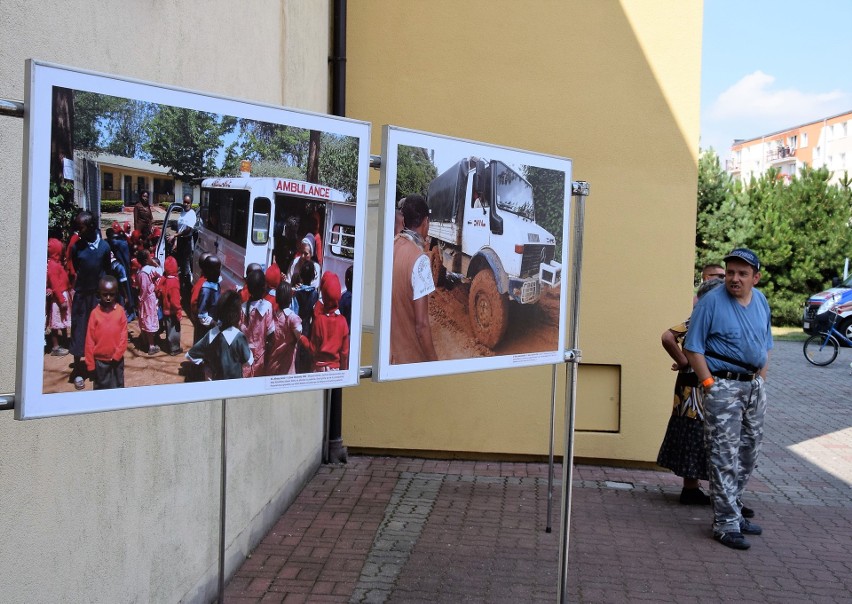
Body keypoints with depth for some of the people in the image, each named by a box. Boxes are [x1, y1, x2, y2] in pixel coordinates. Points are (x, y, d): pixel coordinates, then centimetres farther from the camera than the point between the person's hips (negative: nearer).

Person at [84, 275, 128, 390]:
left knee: (118, 387, 13)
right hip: (99, 360, 0)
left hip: (117, 360, 0)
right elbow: (89, 340, -5)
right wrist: (90, 363, -5)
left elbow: (124, 336, -5)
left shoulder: (120, 311, -7)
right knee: (101, 387, 11)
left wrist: (116, 356, -12)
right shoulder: (95, 313, -8)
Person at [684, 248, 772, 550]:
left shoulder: (761, 301, 8)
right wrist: (709, 384, -15)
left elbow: (766, 345, 18)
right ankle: (726, 524, 0)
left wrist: (761, 380, 10)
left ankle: (733, 511, 28)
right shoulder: (712, 302, -11)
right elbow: (693, 347, -11)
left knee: (748, 454, 14)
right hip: (724, 385, -7)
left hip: (754, 386, 7)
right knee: (724, 457, -6)